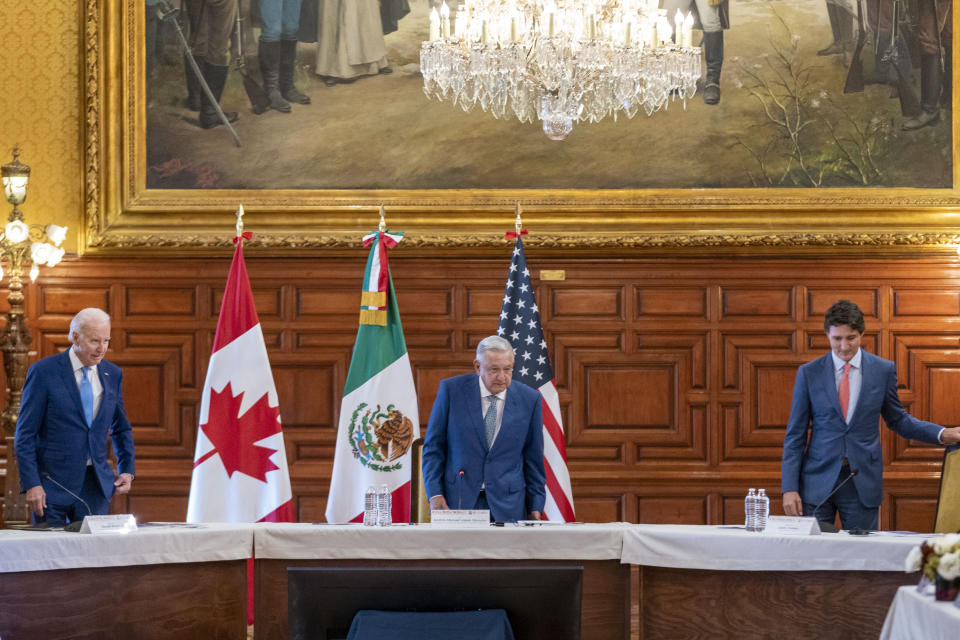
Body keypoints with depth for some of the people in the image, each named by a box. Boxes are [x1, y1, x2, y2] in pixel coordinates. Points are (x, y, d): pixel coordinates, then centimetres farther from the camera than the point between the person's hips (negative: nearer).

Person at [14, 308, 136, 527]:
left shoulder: (113, 374, 9)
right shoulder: (43, 372, -5)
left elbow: (121, 429, 19)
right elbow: (25, 434, -6)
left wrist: (127, 470, 4)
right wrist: (31, 484, -14)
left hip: (96, 484, 4)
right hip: (53, 484, -4)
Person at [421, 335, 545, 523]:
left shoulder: (529, 399, 2)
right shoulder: (451, 389, -2)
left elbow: (533, 457, 8)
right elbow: (433, 446, 3)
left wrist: (535, 507, 7)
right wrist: (435, 493, -6)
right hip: (458, 500, -1)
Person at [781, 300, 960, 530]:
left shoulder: (883, 370, 3)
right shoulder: (809, 373, 1)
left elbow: (898, 420, 15)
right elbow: (795, 434, 3)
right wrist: (789, 487, -4)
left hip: (863, 483, 0)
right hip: (818, 481, 0)